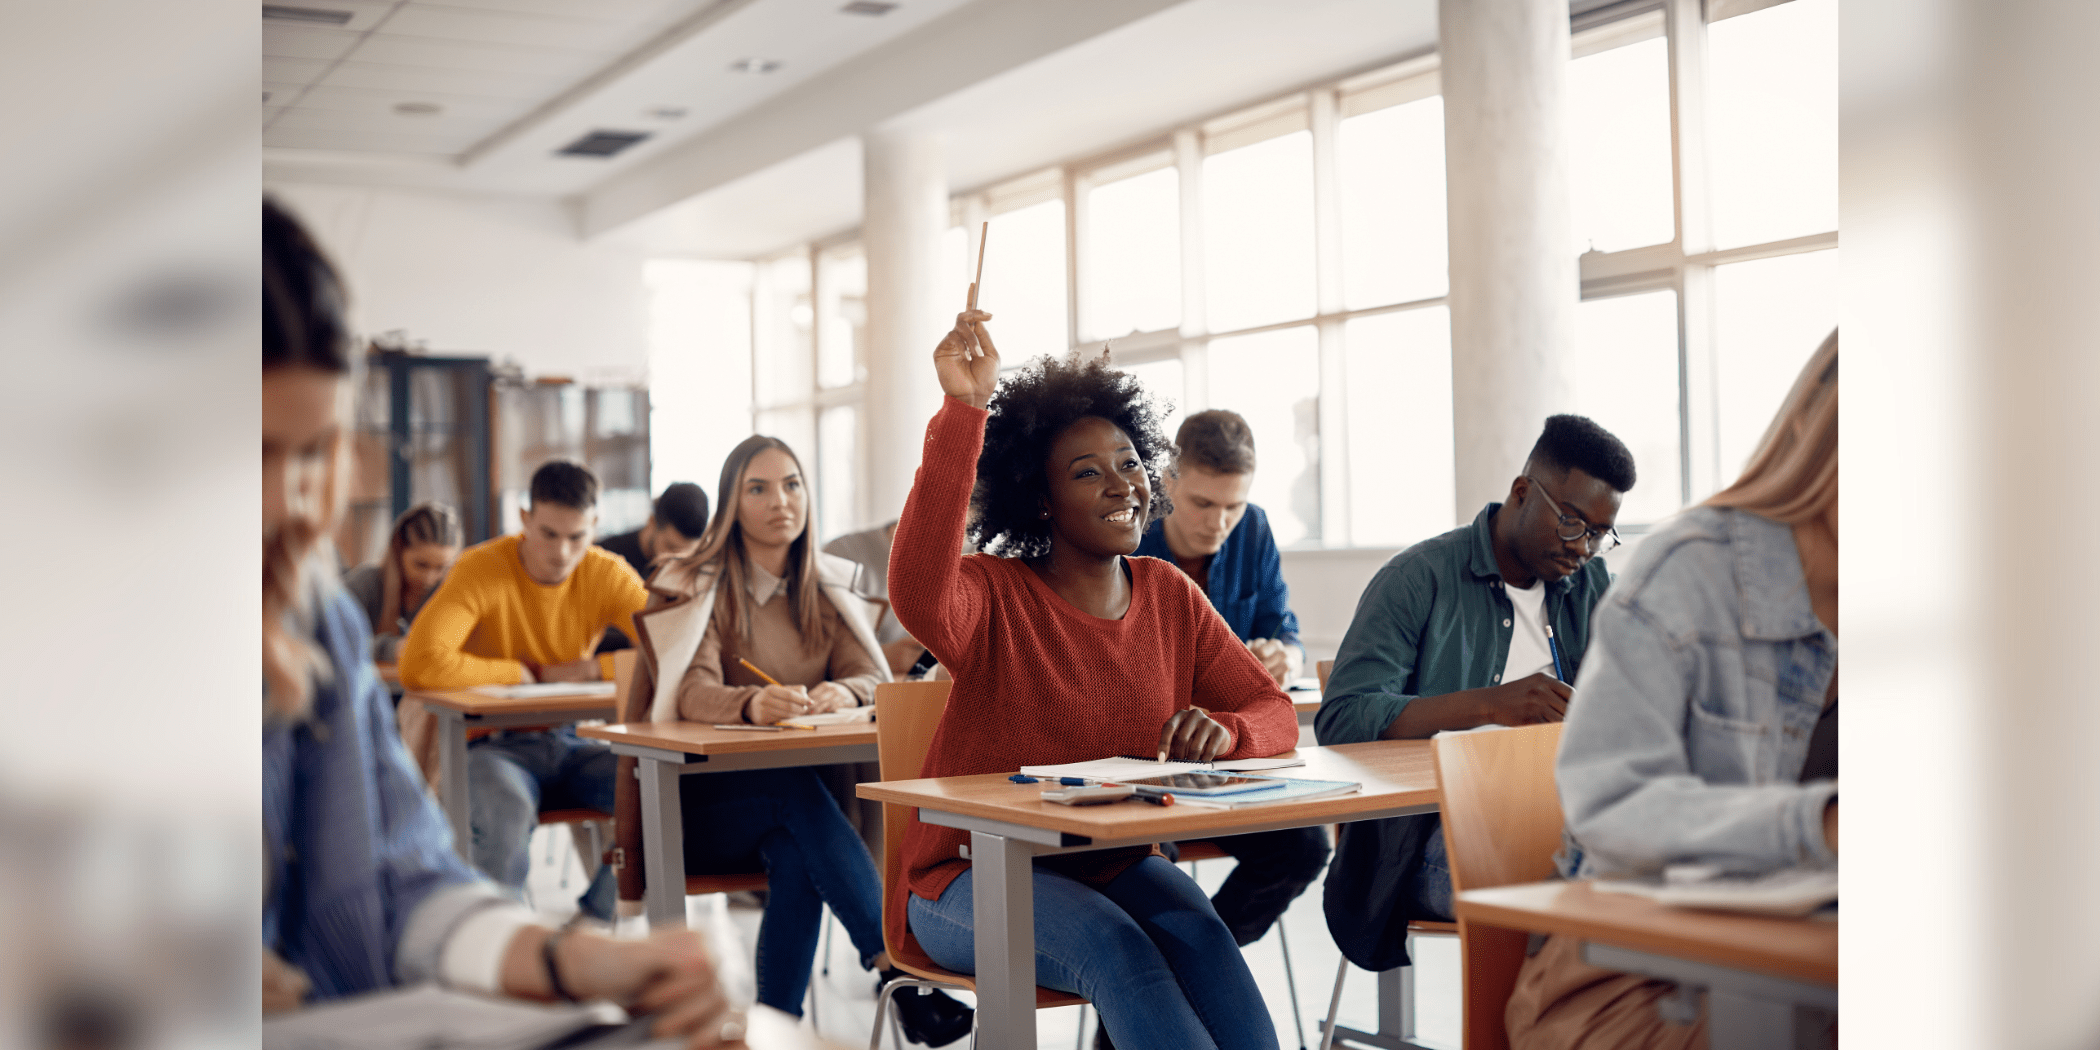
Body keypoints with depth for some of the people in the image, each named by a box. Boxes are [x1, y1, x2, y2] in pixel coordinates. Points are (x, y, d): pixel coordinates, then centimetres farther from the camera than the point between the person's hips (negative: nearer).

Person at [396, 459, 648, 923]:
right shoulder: (482, 570, -15)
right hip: (489, 745, -4)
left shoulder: (608, 575, -2)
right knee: (509, 811, -39)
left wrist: (588, 669, -17)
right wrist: (524, 672, -18)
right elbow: (420, 665, -29)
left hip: (567, 744, 4)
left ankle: (592, 921, -1)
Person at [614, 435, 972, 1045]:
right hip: (704, 802, -3)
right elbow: (694, 692, -20)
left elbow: (875, 679, -5)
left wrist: (840, 694, -30)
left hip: (794, 797, 3)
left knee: (796, 857, -33)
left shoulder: (829, 589, 10)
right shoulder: (697, 586, -3)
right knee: (796, 788, -34)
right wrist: (751, 705, -44)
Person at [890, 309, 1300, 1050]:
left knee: (1199, 933, -27)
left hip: (1113, 867, 4)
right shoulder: (995, 596, -10)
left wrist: (1225, 733, -22)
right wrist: (964, 412, -39)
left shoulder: (1170, 596, 5)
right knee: (1113, 942, -32)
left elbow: (1274, 714, 4)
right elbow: (919, 599, -35)